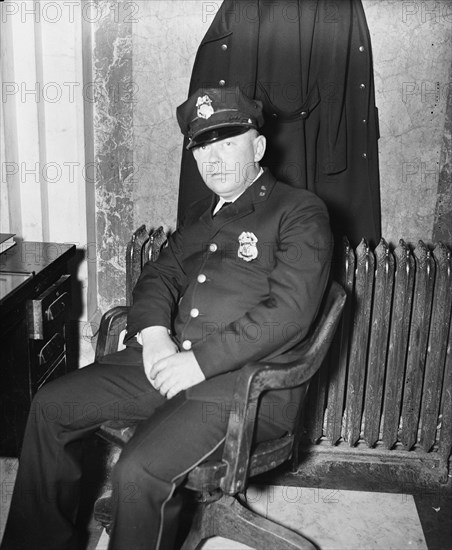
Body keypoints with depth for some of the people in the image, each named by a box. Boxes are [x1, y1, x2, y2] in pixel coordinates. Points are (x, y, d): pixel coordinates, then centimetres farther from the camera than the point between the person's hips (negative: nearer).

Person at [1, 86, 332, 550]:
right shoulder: (200, 215, 21)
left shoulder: (299, 212, -4)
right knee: (52, 405, 3)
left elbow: (288, 310, -16)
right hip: (170, 359, 8)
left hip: (246, 379, -7)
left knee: (138, 472, -26)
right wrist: (154, 334, -6)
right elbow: (159, 277, 17)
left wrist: (200, 362, -20)